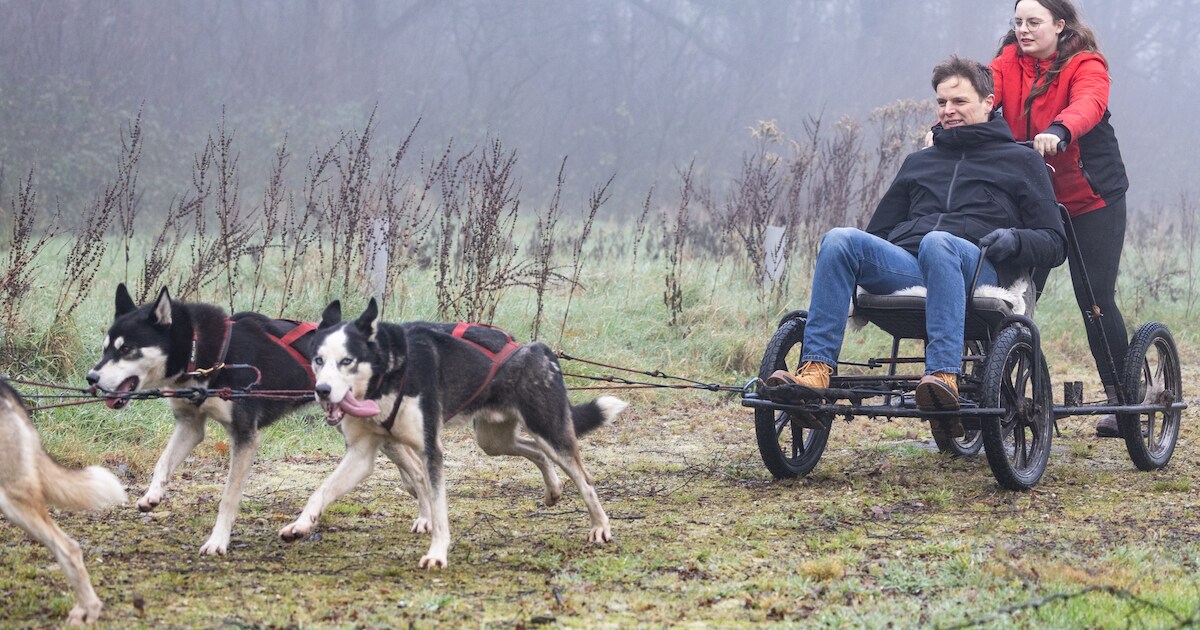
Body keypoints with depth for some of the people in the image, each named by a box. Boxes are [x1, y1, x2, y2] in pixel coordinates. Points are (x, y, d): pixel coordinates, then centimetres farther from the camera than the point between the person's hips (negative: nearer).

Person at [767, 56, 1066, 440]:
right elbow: (879, 229, 36)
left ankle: (944, 375, -56)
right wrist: (862, 267, 12)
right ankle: (816, 368, -41)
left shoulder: (1020, 161, 22)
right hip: (905, 268, 4)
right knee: (840, 239, -27)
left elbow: (1055, 244, 14)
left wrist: (1015, 239, -8)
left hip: (974, 268, -4)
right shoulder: (919, 162, 35)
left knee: (937, 243, -40)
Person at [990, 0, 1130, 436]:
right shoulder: (1009, 64, 2)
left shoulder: (1086, 66, -11)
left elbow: (1089, 104, -32)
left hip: (1091, 200, -4)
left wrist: (1058, 131, -54)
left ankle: (1121, 399, 10)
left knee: (1095, 298, -4)